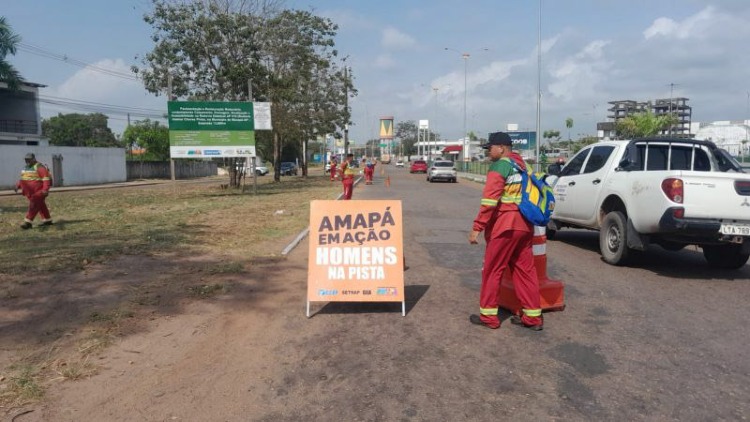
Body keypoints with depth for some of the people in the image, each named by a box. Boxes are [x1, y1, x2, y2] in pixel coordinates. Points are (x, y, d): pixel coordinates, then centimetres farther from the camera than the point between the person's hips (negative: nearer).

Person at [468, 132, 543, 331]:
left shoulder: (500, 166, -10)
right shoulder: (522, 164, 16)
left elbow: (489, 201, -18)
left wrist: (477, 227, -18)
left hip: (505, 226, -8)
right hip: (525, 225, 8)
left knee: (492, 270, 3)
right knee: (525, 270, 11)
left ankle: (488, 315, 10)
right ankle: (532, 316, 15)